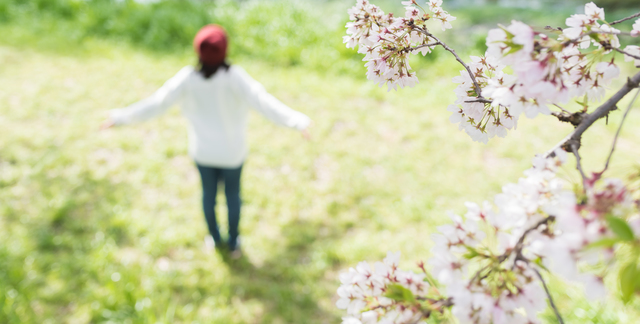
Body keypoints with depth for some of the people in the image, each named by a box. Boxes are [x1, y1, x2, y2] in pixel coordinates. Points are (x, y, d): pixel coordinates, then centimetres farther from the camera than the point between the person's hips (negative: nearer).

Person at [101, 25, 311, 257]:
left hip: (203, 149, 2)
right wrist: (297, 121, -37)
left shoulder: (188, 77, -21)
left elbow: (157, 102, -18)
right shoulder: (233, 76, -28)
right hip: (232, 150, -2)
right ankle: (233, 243, 38)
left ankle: (215, 238, 46)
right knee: (233, 193, 21)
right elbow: (262, 101, -35)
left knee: (209, 190, 25)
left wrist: (122, 117, -7)